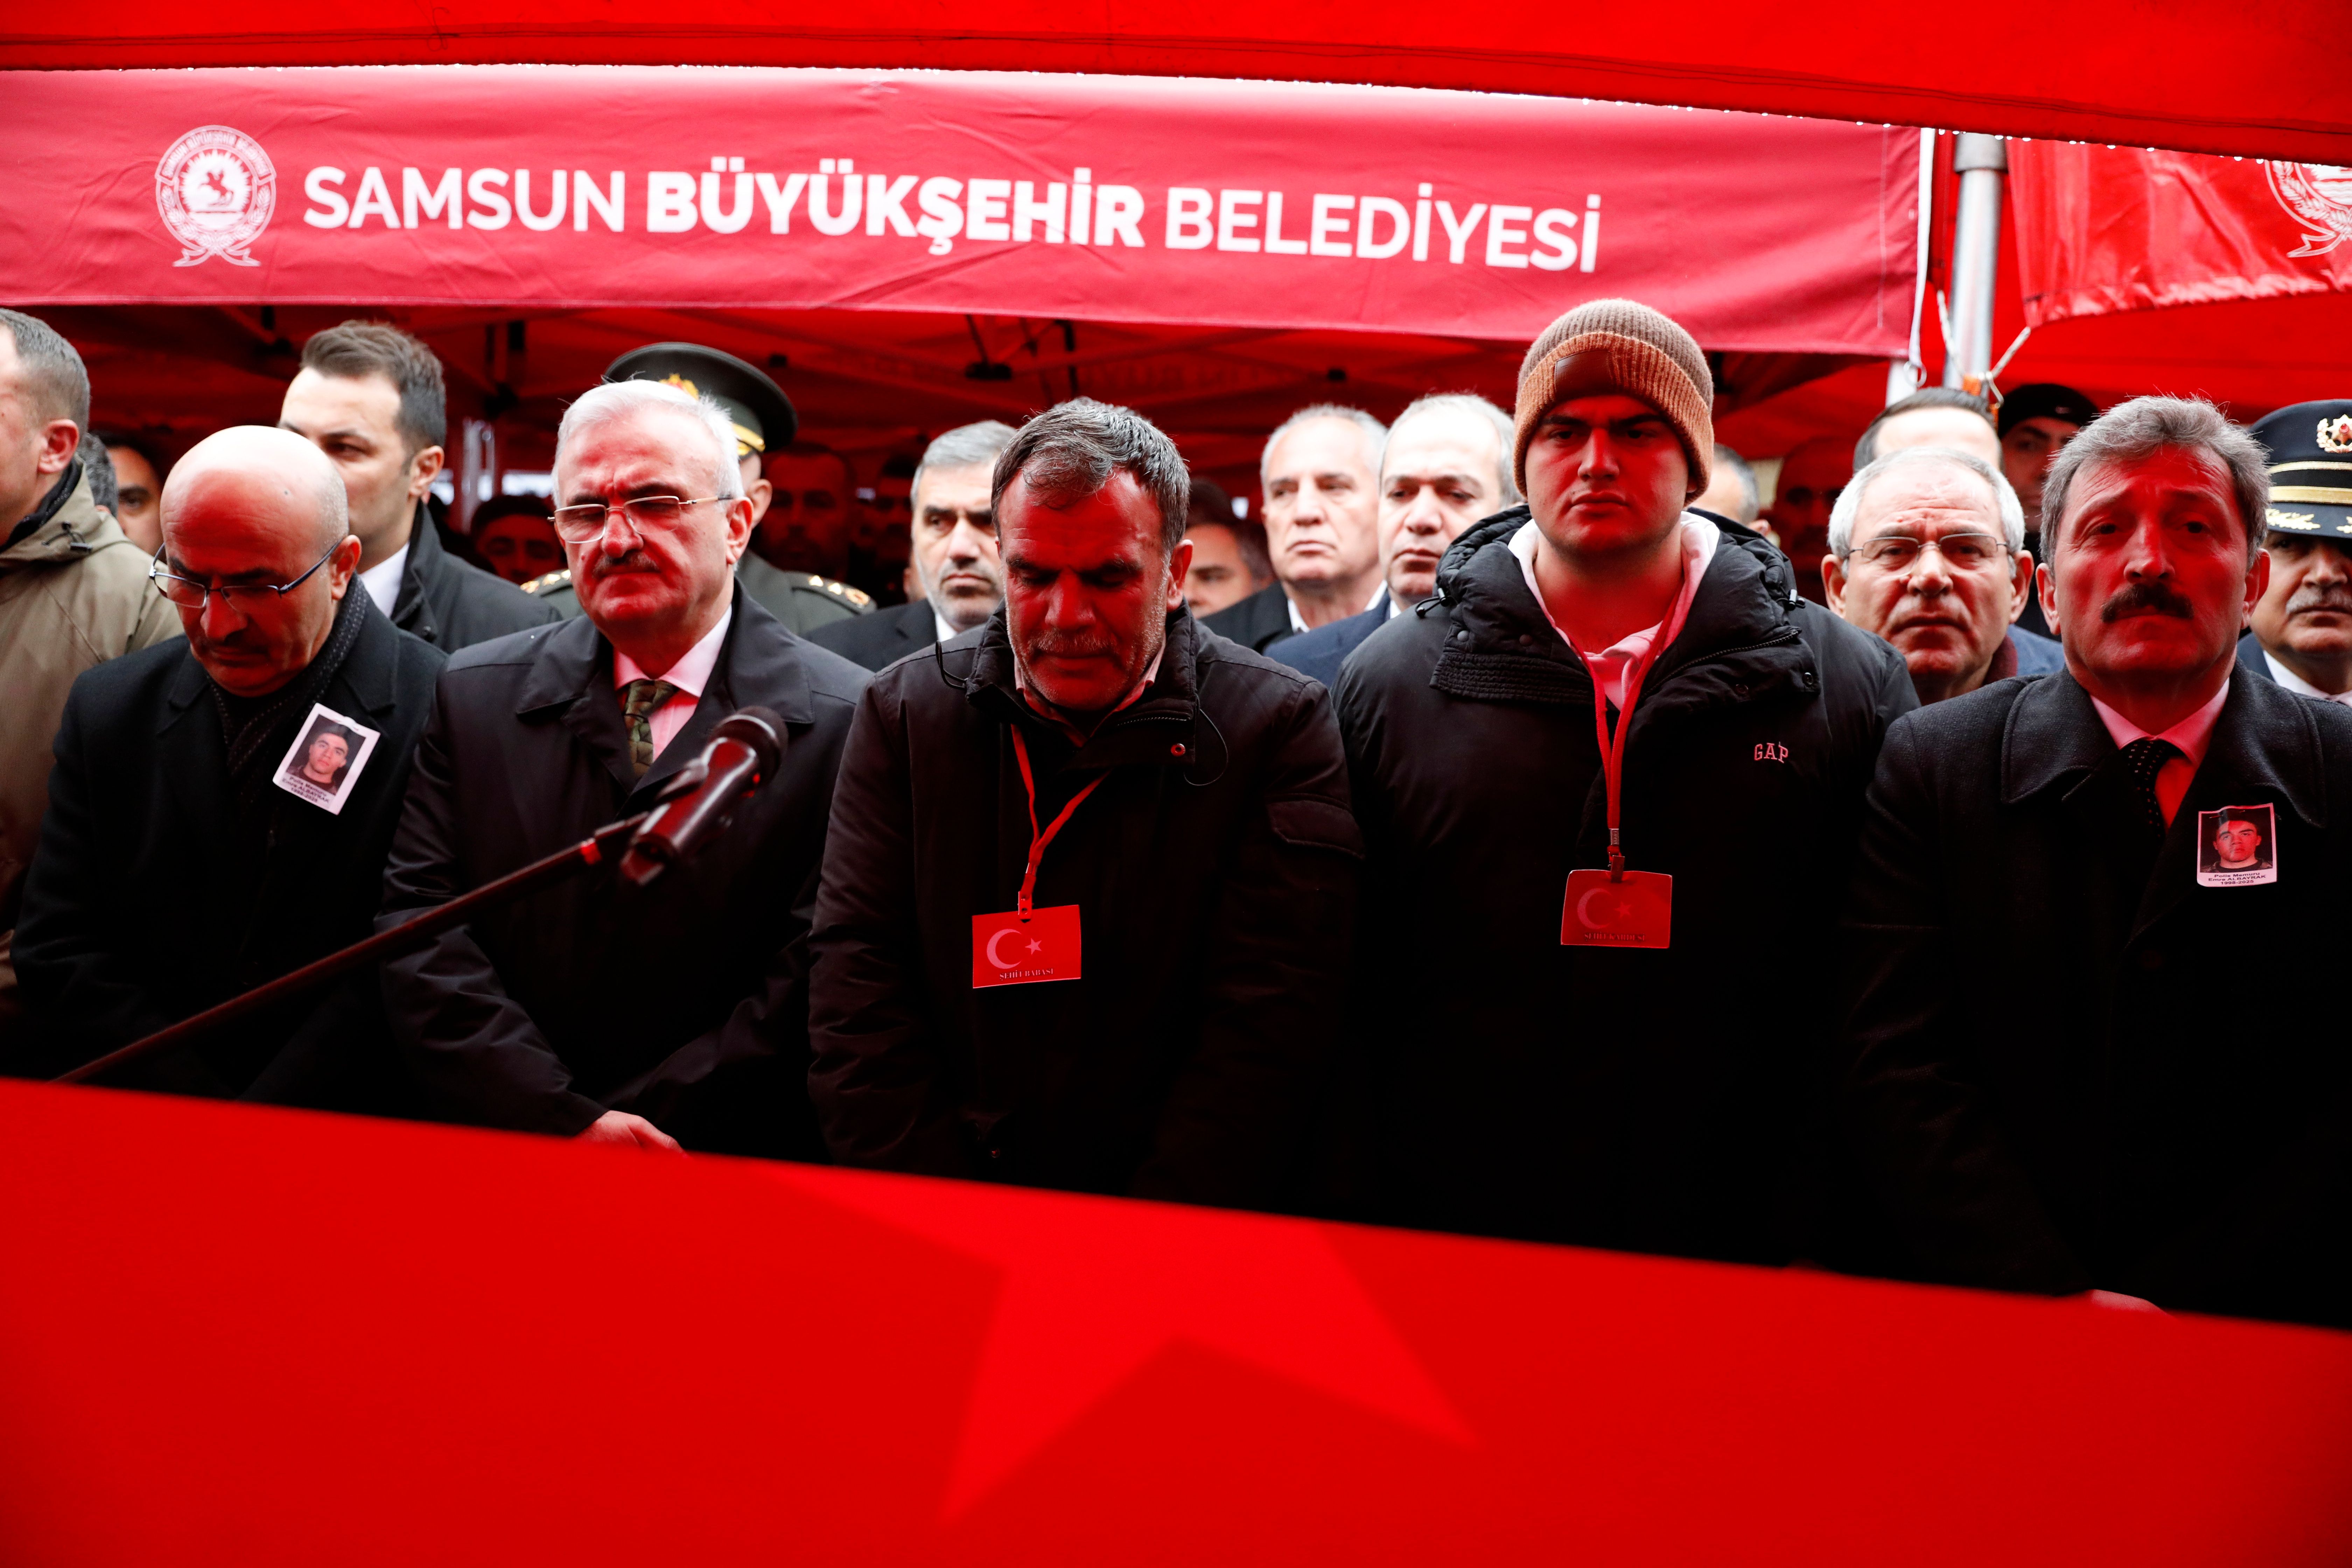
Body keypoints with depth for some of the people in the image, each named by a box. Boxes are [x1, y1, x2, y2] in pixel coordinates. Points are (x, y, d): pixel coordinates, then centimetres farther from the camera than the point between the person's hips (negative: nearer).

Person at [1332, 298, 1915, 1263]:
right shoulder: (1388, 685, 3)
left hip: (1745, 1256, 0)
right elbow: (1334, 998, 3)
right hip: (1445, 1249, 0)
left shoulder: (1854, 689, 2)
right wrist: (1353, 1248, -1)